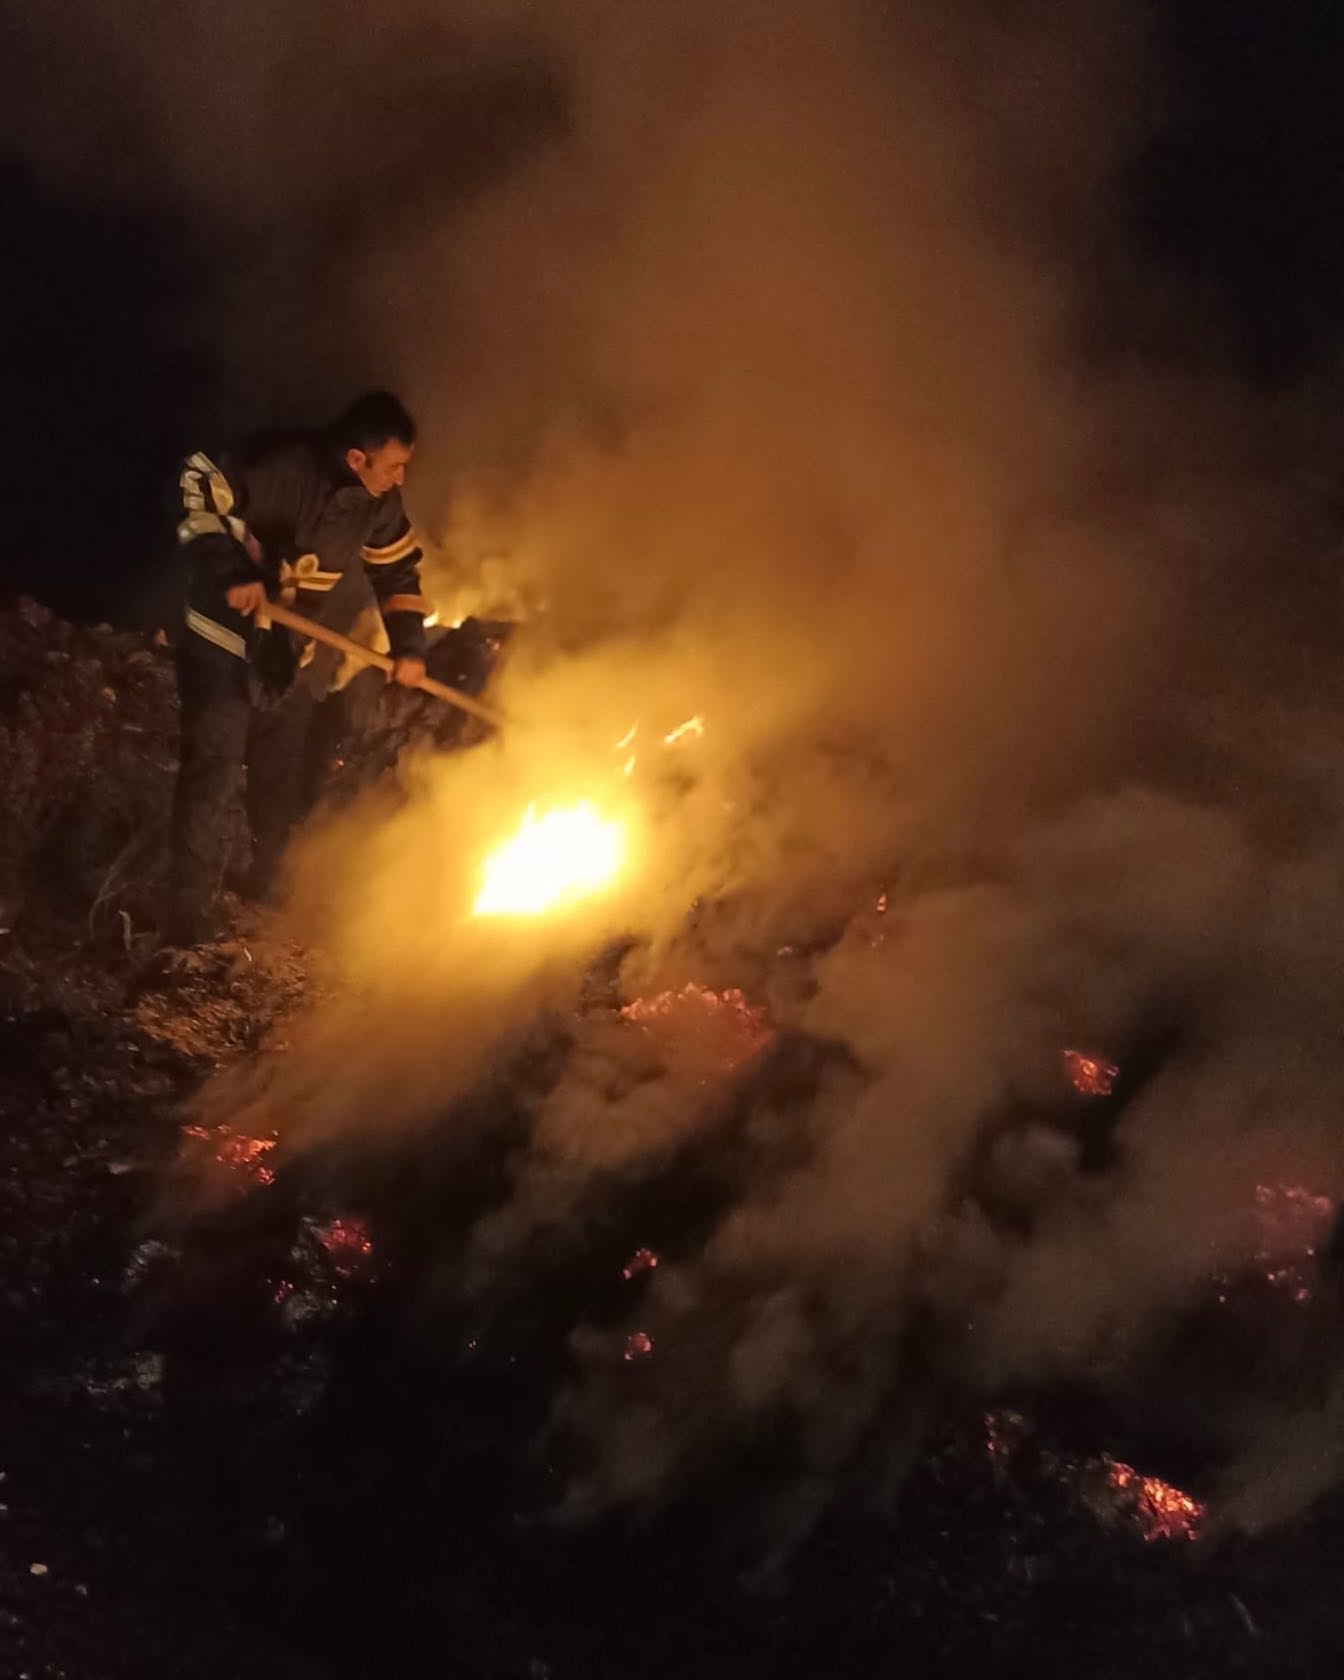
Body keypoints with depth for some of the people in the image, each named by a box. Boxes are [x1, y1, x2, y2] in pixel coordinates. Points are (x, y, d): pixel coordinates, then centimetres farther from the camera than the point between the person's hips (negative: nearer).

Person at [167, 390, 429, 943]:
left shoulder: (379, 503, -5)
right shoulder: (279, 466, -26)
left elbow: (398, 568, 10)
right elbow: (193, 492, -21)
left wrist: (407, 645, 1)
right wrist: (230, 571, -30)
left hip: (294, 658, 6)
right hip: (227, 642, -6)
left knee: (281, 782, 17)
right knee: (213, 779, -7)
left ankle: (270, 896, 36)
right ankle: (190, 923, 1)